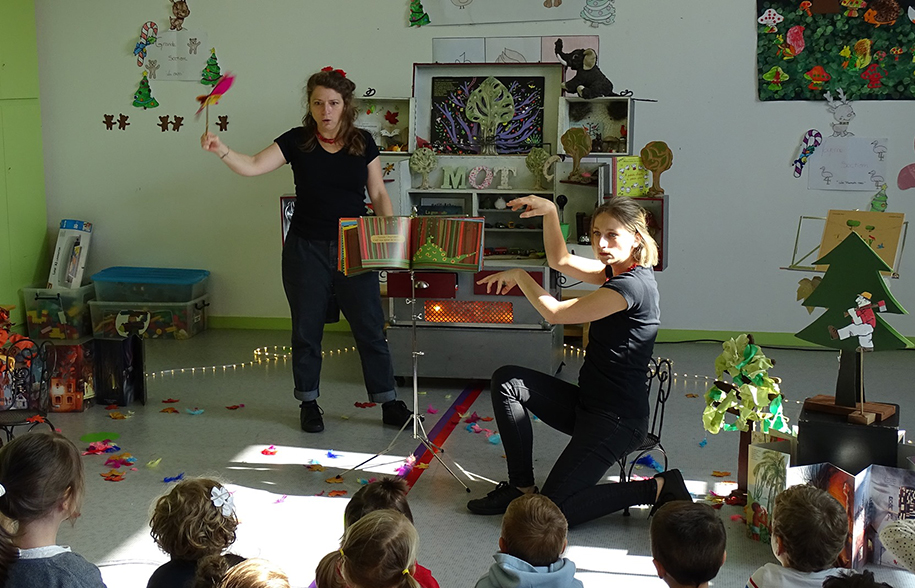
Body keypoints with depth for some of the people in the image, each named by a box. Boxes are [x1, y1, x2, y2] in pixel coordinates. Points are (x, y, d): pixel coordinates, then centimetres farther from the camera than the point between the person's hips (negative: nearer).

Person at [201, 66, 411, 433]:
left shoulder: (362, 143, 1)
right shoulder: (297, 141, -2)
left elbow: (378, 194, 6)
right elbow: (252, 167, -13)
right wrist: (221, 151, -31)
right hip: (306, 249, 0)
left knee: (370, 328, 4)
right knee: (307, 330, 8)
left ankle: (389, 403, 16)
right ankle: (309, 404, 23)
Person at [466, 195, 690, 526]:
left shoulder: (633, 285, -21)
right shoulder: (619, 271, 7)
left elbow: (555, 313, -17)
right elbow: (561, 261, 17)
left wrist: (519, 276, -3)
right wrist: (550, 212, 3)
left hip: (617, 419, -10)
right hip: (587, 404, 10)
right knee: (507, 380, 3)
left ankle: (658, 489, 0)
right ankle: (521, 488, 9)